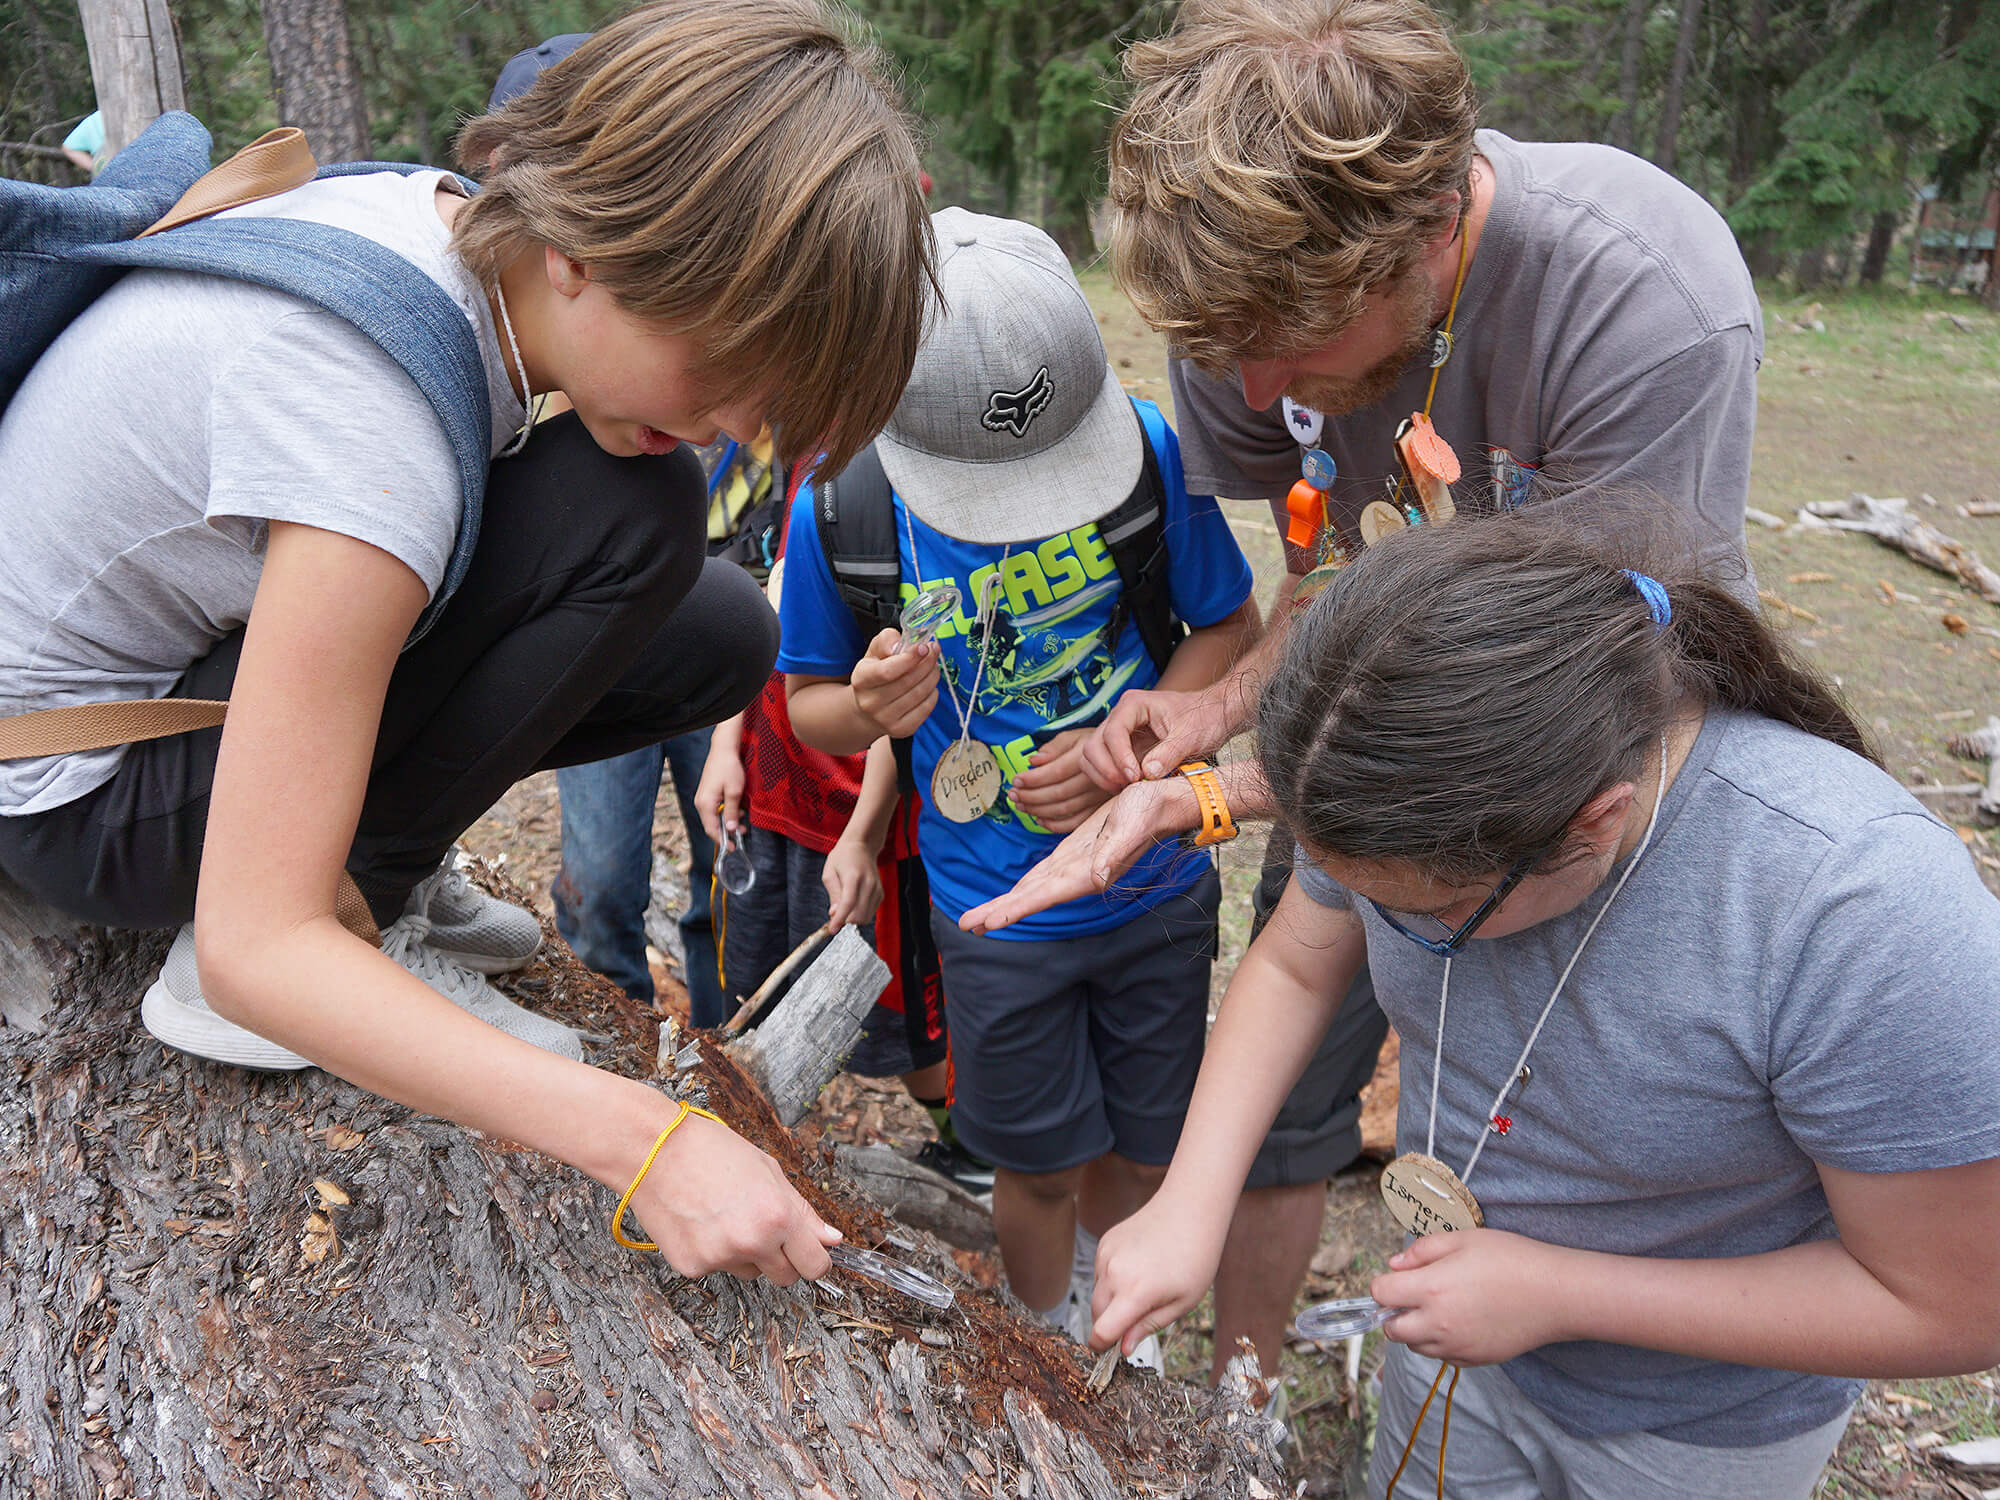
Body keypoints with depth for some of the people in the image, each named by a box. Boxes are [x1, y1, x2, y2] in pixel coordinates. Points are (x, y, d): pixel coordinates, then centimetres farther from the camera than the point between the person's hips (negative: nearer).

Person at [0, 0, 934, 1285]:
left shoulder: (450, 215, -12)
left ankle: (366, 871, 5)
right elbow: (252, 949, -34)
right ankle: (361, 914, -13)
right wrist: (644, 1141, -37)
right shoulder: (368, 425, -36)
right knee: (636, 516, -27)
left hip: (189, 644, 8)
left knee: (722, 638, -5)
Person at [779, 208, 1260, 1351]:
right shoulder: (844, 509, -17)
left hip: (1160, 881, 2)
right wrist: (866, 711, -26)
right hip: (997, 912, -1)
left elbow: (1232, 626, -4)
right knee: (1043, 1168, 15)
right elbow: (809, 702, -2)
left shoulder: (1144, 445, -17)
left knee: (1142, 1155, 19)